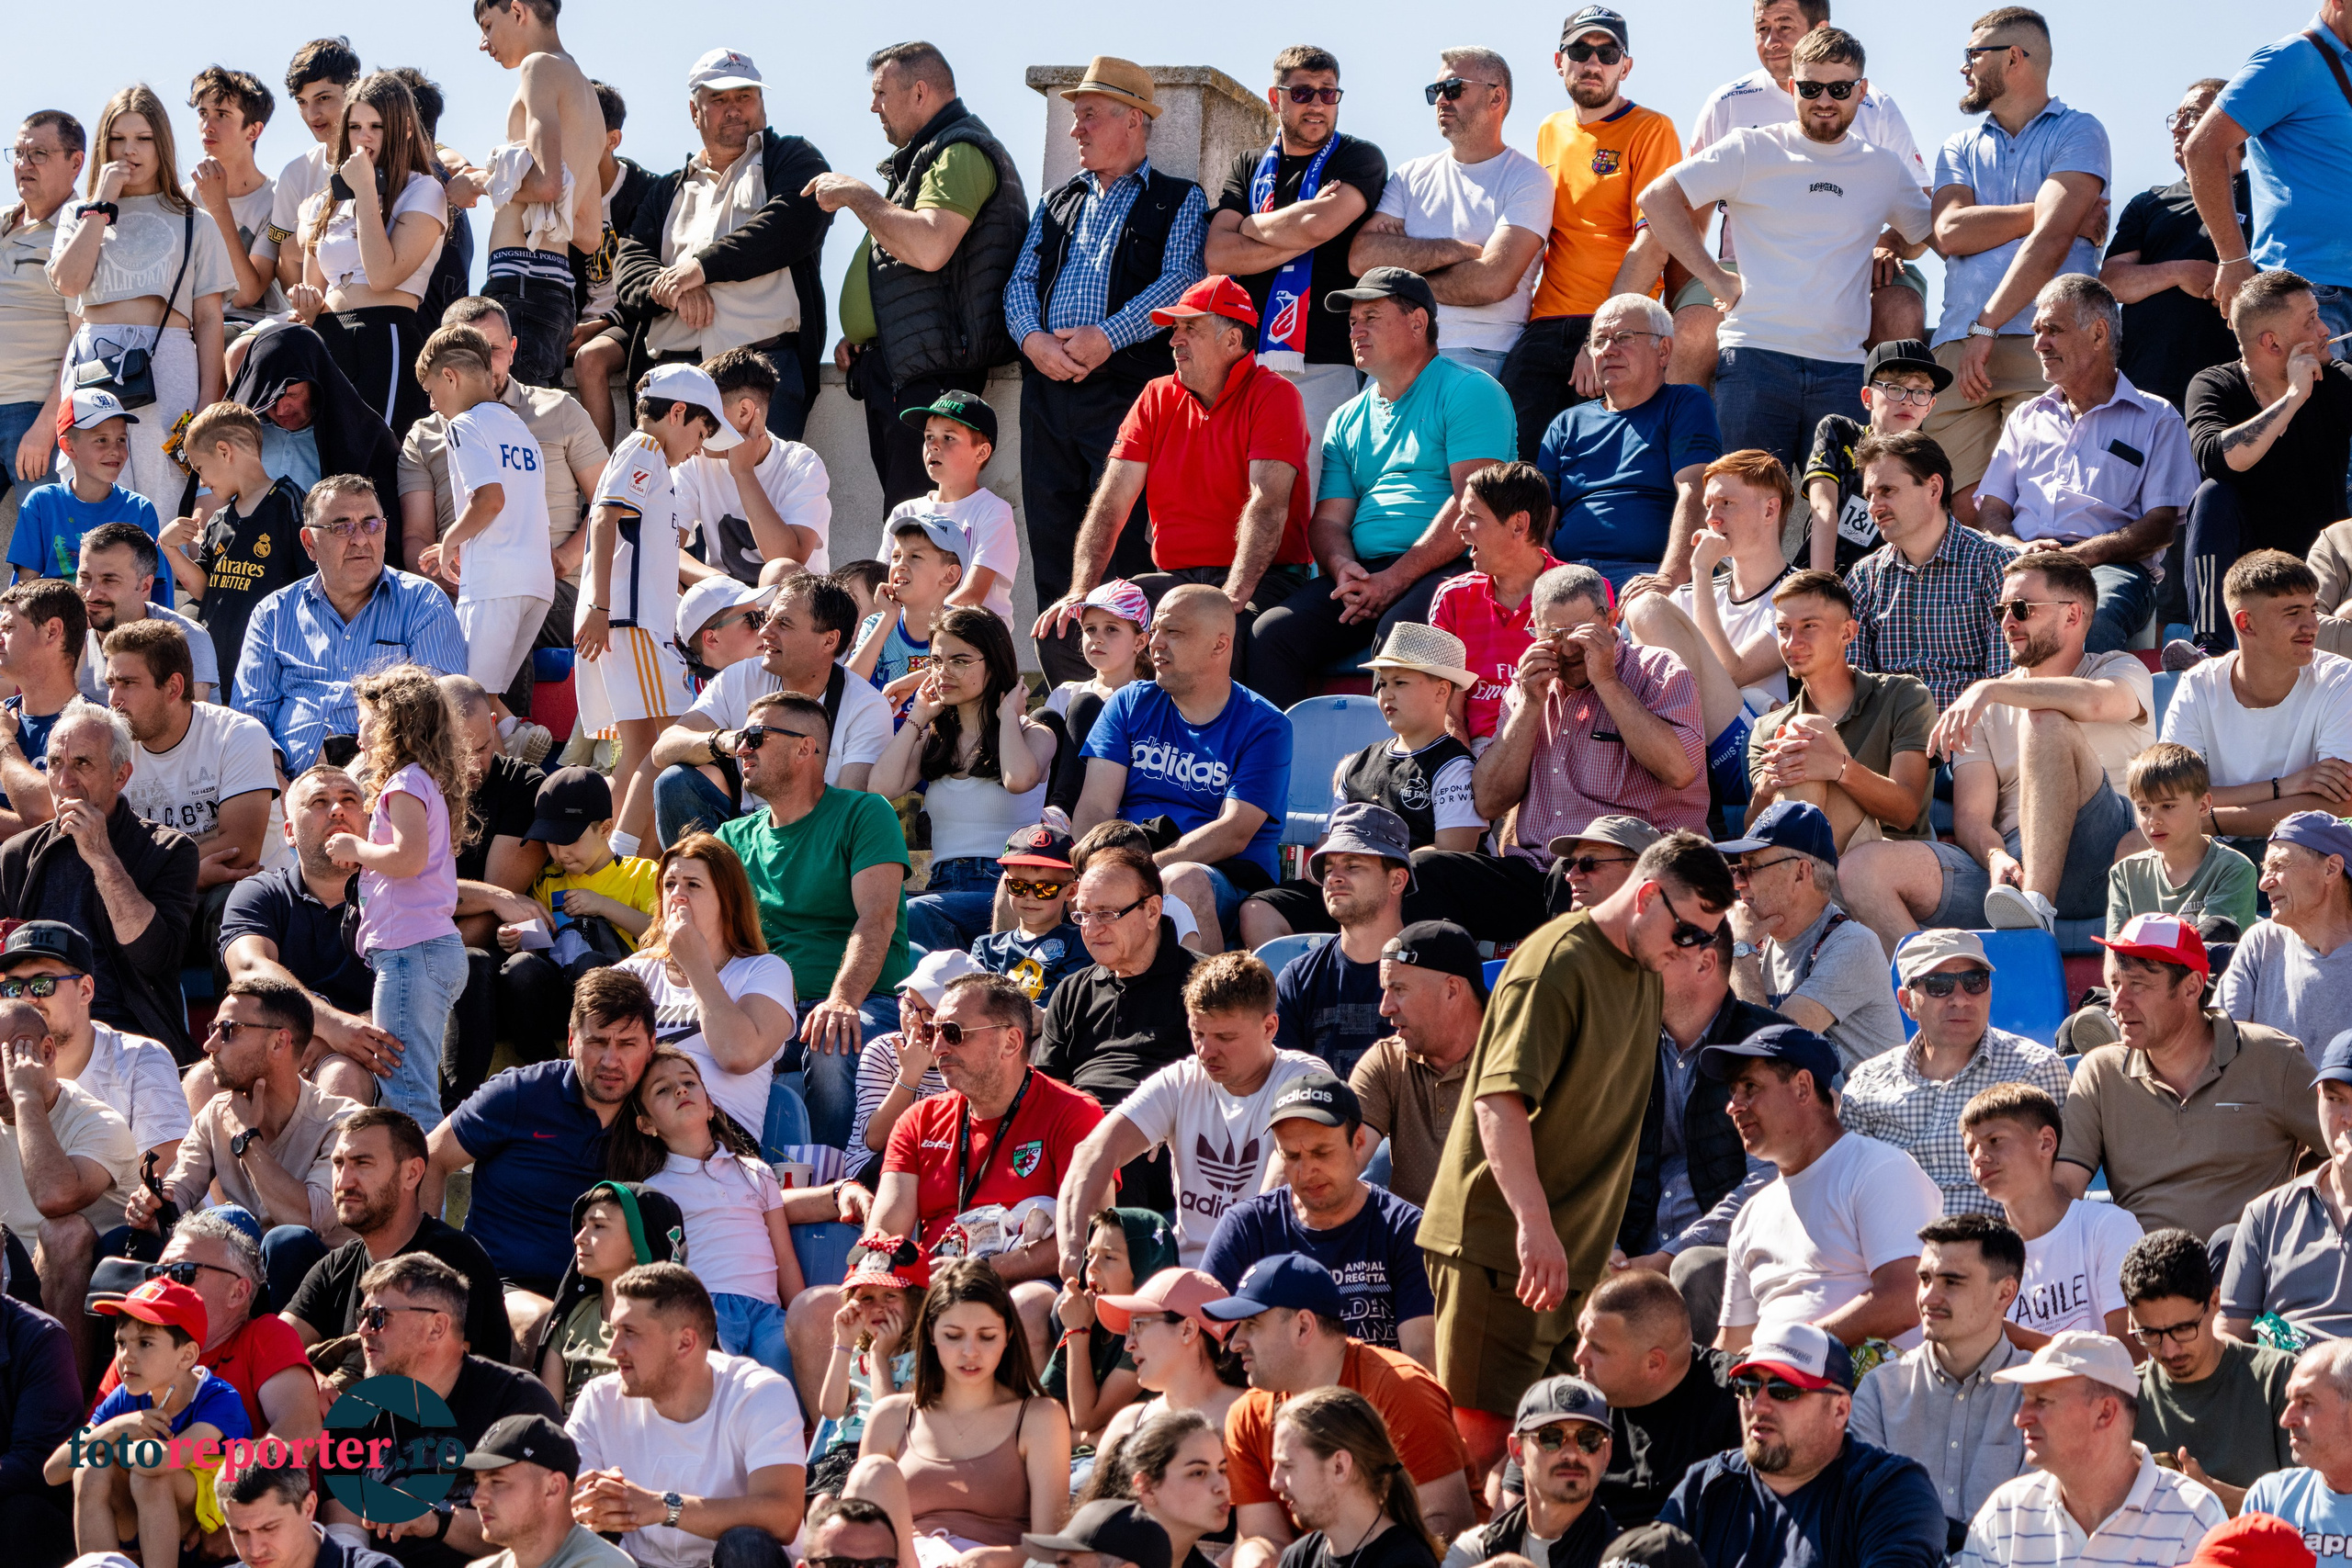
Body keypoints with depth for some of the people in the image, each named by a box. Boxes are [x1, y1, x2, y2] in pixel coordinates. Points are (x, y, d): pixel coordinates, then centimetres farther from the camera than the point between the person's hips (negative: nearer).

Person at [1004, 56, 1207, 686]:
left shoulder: (1179, 202, 8)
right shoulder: (1056, 203, 24)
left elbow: (1180, 281, -7)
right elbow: (1021, 281, 15)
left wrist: (1105, 338, -16)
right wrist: (1033, 338, -6)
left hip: (1126, 386, -6)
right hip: (1048, 386, 6)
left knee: (1115, 548, -14)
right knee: (1050, 543, 1)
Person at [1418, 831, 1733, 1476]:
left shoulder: (1645, 974, 17)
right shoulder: (1558, 963, -13)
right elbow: (1500, 1099, -22)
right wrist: (1534, 1223, -30)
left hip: (1572, 1252, 9)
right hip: (1499, 1245, -9)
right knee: (1482, 1434, -11)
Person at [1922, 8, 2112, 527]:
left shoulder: (2077, 132, 7)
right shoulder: (1960, 148, 24)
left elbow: (2051, 240, -6)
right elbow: (1950, 233, 5)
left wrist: (1986, 328, -12)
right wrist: (2049, 213, -2)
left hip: (2041, 347, -4)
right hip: (1958, 348, 5)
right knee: (1967, 507, -9)